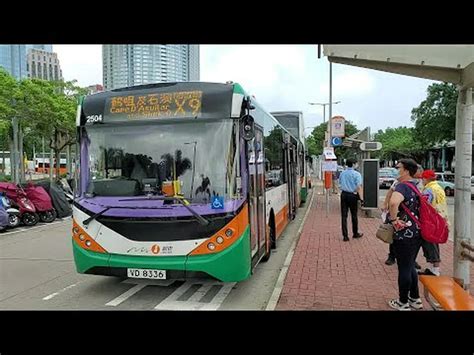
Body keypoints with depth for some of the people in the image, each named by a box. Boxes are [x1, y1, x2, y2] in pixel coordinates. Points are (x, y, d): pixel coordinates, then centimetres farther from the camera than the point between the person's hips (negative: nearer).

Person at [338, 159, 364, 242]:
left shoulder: (342, 174, 6)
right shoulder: (356, 174, -8)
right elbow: (359, 187, -15)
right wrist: (361, 198, -16)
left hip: (344, 195, 3)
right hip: (352, 195, -3)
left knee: (344, 216, 3)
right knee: (354, 215, 12)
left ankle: (345, 236, 2)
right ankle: (355, 233, 26)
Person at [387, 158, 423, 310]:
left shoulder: (402, 186, -19)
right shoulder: (415, 186, 10)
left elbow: (393, 202, -41)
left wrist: (393, 219, -26)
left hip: (404, 235, -9)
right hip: (416, 233, 9)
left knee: (404, 269, 5)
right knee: (410, 267, 21)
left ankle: (403, 303, 19)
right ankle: (415, 299, 32)